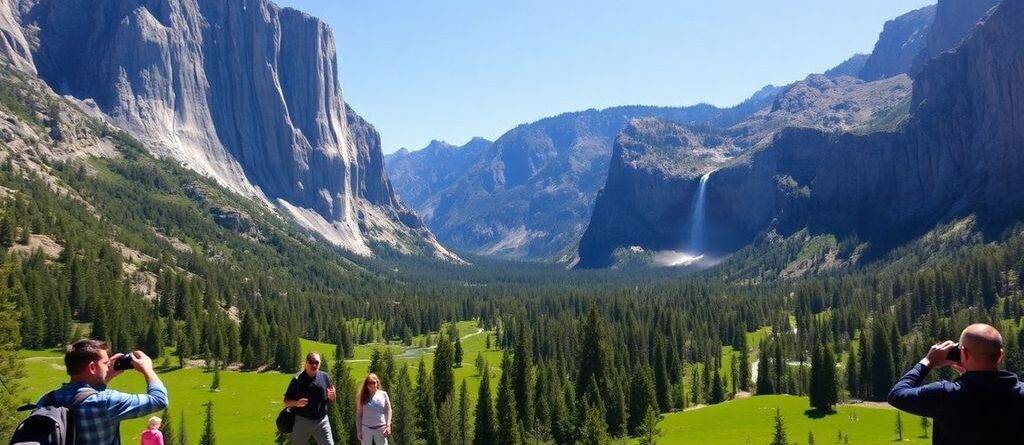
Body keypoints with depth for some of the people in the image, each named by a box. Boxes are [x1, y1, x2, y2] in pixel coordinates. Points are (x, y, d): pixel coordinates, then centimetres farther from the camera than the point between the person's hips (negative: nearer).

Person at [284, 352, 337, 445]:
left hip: (322, 421, 2)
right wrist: (297, 403, -22)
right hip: (302, 421, -1)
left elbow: (331, 401, 11)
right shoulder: (297, 379, -6)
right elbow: (286, 401, -2)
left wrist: (332, 397, -12)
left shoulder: (325, 377, 3)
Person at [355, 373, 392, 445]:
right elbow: (358, 414, 4)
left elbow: (388, 411, 2)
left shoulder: (383, 394, 1)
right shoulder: (363, 396, 1)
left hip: (380, 428, 0)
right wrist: (358, 430, 1)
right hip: (366, 428, 0)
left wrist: (388, 426, -8)